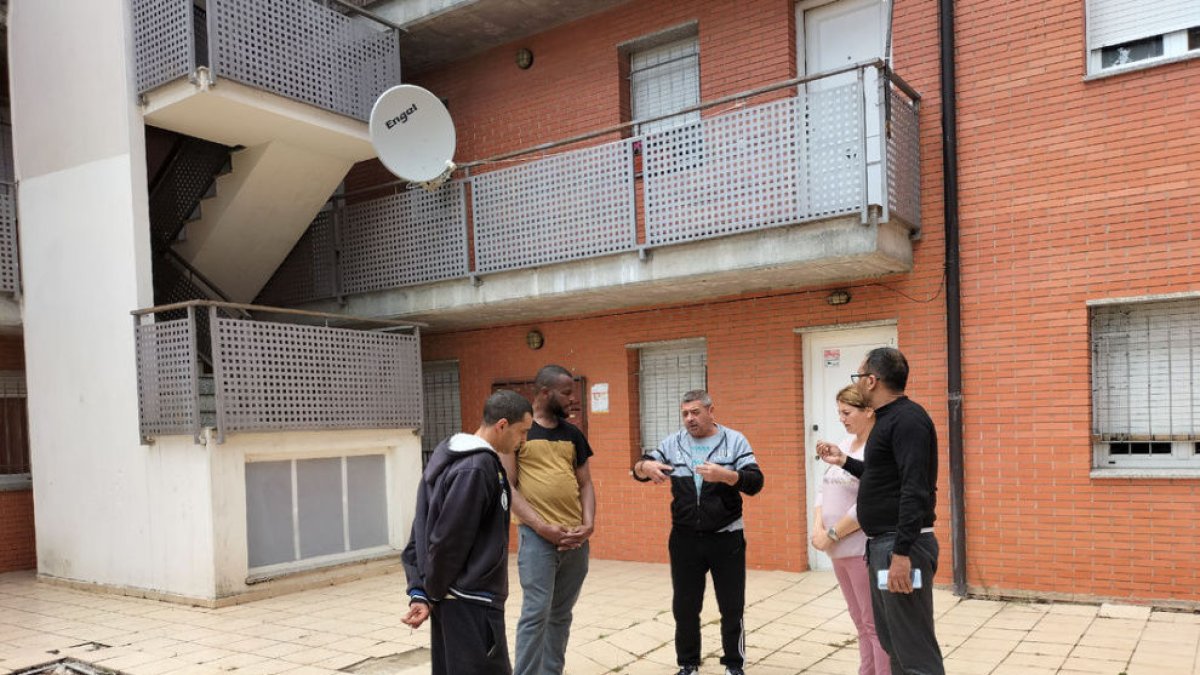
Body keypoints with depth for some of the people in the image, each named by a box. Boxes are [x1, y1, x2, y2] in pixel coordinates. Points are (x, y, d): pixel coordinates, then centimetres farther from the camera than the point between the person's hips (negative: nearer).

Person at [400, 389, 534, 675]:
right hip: (471, 602, -9)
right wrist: (433, 593, -5)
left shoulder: (450, 455, 8)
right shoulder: (477, 469, -20)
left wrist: (420, 591, 5)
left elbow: (425, 530, 9)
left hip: (456, 598, 9)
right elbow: (449, 542, -20)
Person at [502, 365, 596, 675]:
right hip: (537, 537, -5)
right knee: (536, 612, -7)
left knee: (561, 613, 11)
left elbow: (585, 483, 15)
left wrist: (589, 524, -3)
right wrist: (543, 526, -14)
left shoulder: (573, 434, 12)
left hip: (576, 539, 5)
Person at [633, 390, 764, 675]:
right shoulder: (672, 443, 3)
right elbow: (639, 470, 2)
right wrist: (647, 466, -23)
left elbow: (755, 482, -11)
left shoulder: (735, 441, -4)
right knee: (684, 606, 11)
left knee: (732, 606, 9)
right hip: (684, 539, 2)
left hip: (726, 538, -2)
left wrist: (724, 475, -29)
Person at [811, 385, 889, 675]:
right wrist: (818, 528, -3)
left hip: (866, 550, -9)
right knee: (862, 624, 15)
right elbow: (825, 489, 13)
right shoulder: (845, 444, 13)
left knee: (876, 625, -2)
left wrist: (832, 534, -15)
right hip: (841, 551, 9)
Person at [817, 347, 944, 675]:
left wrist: (902, 553, -28)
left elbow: (915, 491, -24)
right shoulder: (889, 419, 15)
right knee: (892, 642, 16)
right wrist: (844, 461, 27)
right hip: (883, 544, 11)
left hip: (901, 547, -11)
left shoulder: (907, 419, -16)